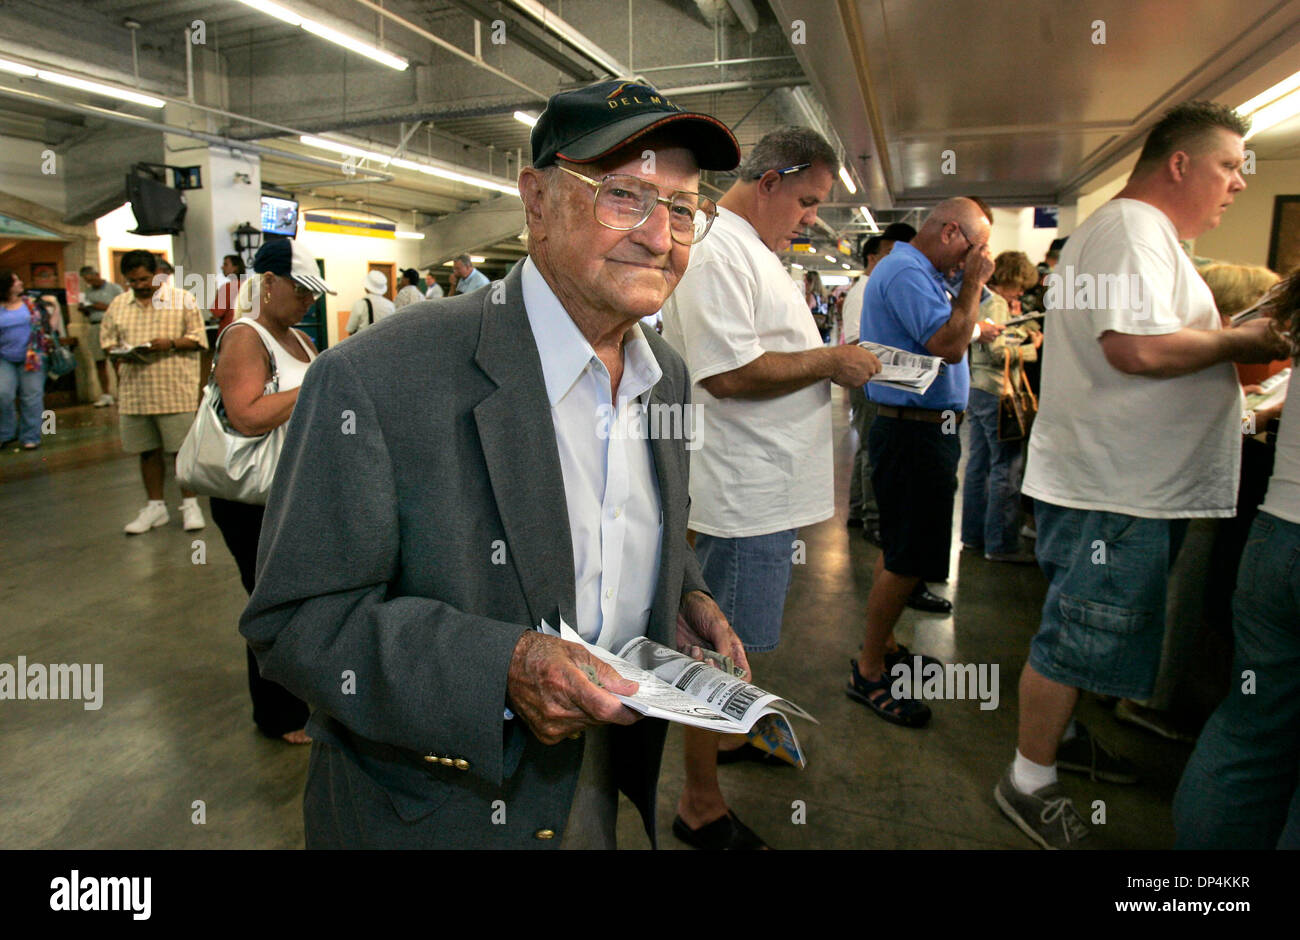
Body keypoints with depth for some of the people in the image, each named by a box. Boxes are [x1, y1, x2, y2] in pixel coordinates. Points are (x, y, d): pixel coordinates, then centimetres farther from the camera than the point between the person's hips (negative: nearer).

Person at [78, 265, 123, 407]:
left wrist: (106, 307, -12)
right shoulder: (87, 292, 19)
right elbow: (88, 314, 24)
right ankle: (105, 395, 8)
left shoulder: (114, 289, 3)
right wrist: (83, 310, 3)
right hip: (95, 327, 5)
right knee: (99, 363, 4)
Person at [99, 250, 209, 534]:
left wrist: (170, 344, -17)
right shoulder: (118, 304, 13)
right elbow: (108, 339, 16)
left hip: (175, 390, -4)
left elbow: (198, 339, -1)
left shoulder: (182, 299, 2)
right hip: (134, 391, 4)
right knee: (147, 451, 10)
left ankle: (189, 505, 12)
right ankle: (155, 506, 22)